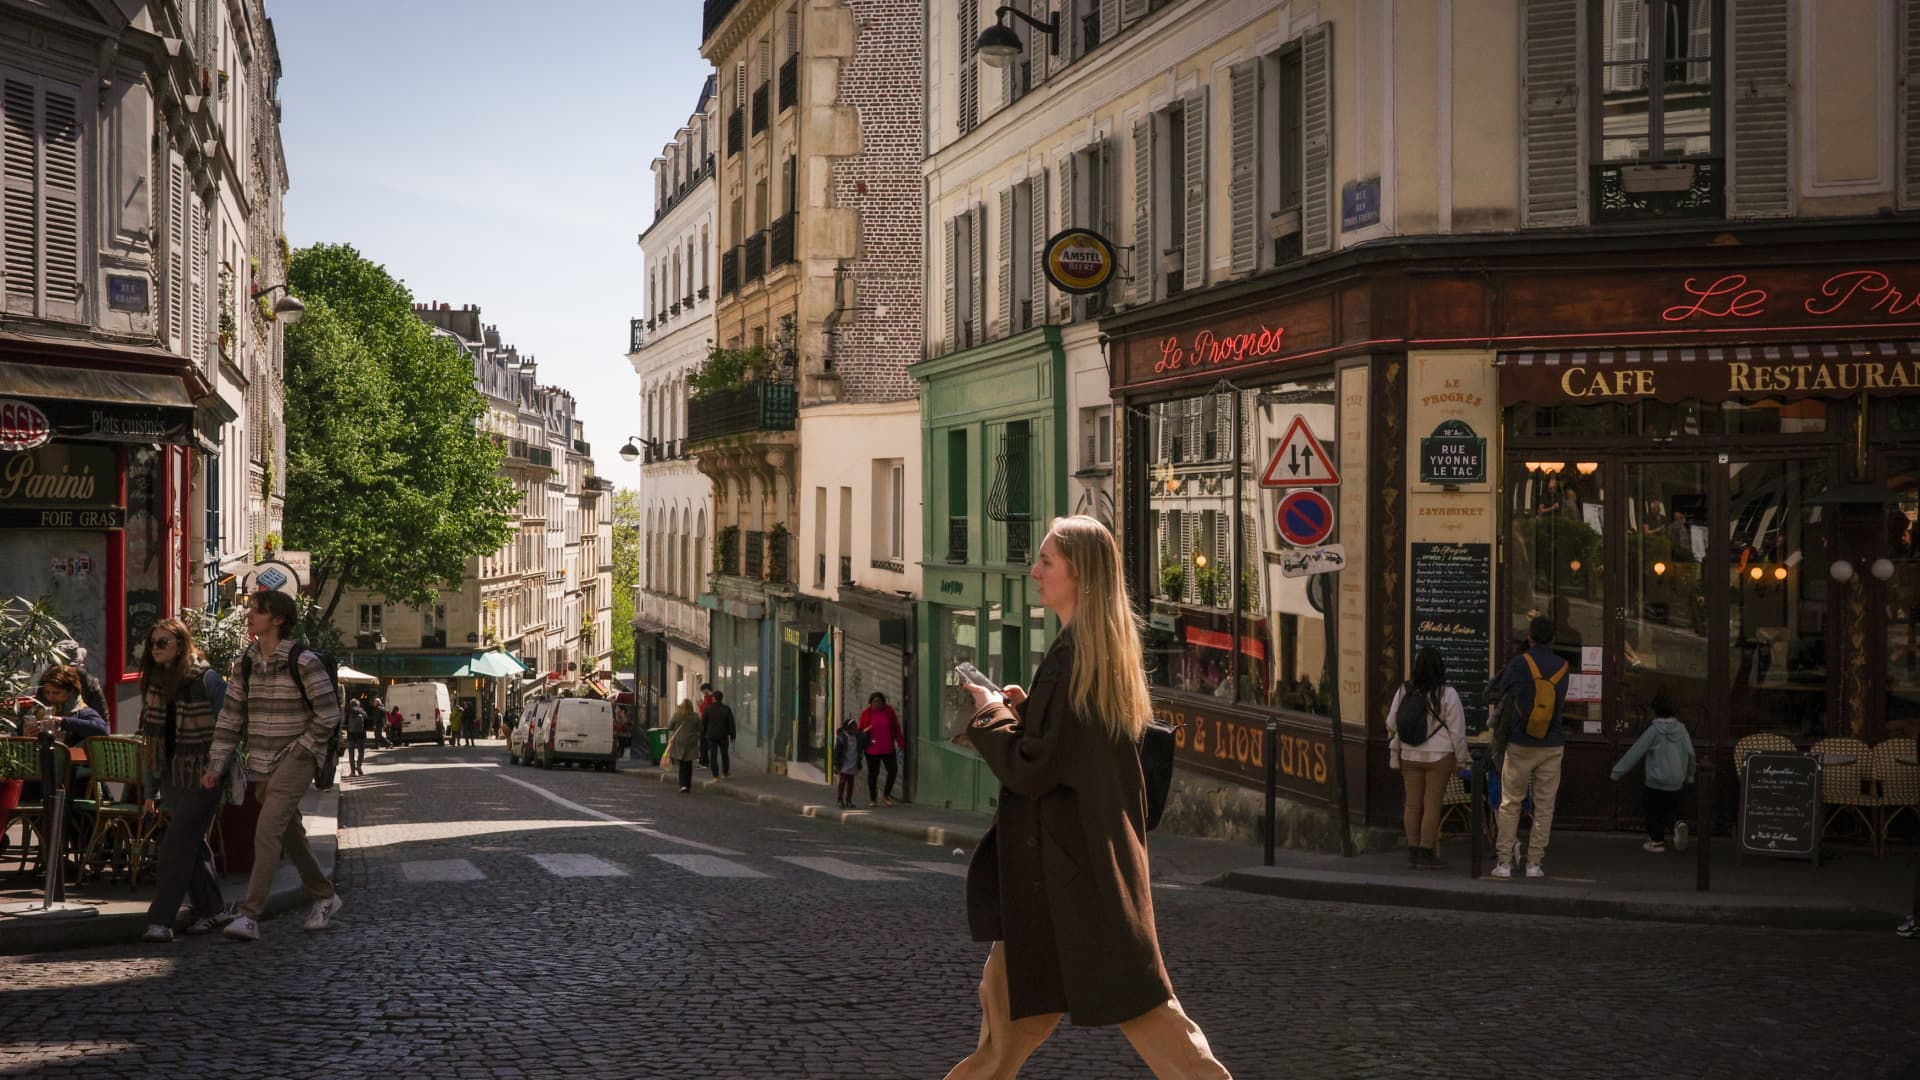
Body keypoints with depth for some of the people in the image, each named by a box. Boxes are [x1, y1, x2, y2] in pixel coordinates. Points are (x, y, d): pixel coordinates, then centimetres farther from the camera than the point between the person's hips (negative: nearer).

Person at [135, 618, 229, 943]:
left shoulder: (207, 680, -9)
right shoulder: (153, 684, 9)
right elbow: (149, 739, 13)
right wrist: (149, 791, 12)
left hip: (202, 777, -6)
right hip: (171, 778, 6)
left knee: (176, 846, -11)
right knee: (192, 846, 11)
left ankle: (160, 921, -11)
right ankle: (208, 910, 21)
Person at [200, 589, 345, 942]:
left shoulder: (303, 662, -12)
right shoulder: (244, 664, 6)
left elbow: (328, 715, -9)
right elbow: (230, 718, 8)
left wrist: (299, 751, -11)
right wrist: (216, 765, 2)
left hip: (294, 761, -7)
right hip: (261, 765, 7)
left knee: (267, 831, -17)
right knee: (290, 834, 14)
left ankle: (250, 915, -17)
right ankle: (324, 896, 31)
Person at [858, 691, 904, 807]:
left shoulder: (889, 711, 2)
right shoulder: (866, 713, -1)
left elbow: (896, 728, 5)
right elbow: (860, 730, 6)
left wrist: (901, 744, 4)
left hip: (888, 748, 1)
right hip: (872, 750, -1)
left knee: (893, 769, -6)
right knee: (873, 773, 6)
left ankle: (886, 795, 12)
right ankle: (873, 799, 17)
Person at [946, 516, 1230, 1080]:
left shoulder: (1071, 659, -20)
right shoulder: (1107, 651, 9)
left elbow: (1029, 768, -20)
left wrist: (990, 713, -5)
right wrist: (1021, 710, 8)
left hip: (1069, 860, -10)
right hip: (1090, 847, 10)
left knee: (1132, 996, -2)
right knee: (1012, 989, 17)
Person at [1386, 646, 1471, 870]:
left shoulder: (1403, 692, 2)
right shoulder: (1447, 694, -10)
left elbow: (1392, 726, 7)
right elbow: (1457, 731, -7)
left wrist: (1395, 758, 16)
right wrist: (1460, 760, 3)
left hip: (1410, 757, 4)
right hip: (1439, 757, -4)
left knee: (1413, 803, 8)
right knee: (1432, 804, -1)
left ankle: (1413, 852, 13)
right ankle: (1426, 854, 1)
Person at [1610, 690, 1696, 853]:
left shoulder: (1654, 731, -13)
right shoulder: (1681, 729, -1)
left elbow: (1634, 753, -12)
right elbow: (1690, 754, 4)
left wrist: (1617, 772, -6)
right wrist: (1689, 776, 20)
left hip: (1655, 781, -4)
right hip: (1676, 783, 4)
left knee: (1653, 811, 12)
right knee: (1671, 809, 17)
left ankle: (1657, 841, 17)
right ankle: (1677, 824, -11)